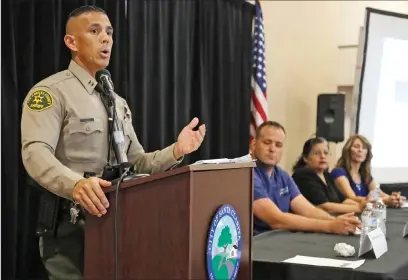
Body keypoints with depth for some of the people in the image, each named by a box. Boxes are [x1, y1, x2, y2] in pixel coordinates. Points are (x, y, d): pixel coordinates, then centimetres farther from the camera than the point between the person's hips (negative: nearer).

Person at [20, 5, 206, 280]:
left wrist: (175, 151, -3)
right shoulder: (51, 91, -8)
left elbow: (136, 162, 15)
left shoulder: (118, 102, 17)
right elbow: (36, 153, -22)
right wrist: (75, 183, -41)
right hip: (70, 226, -7)